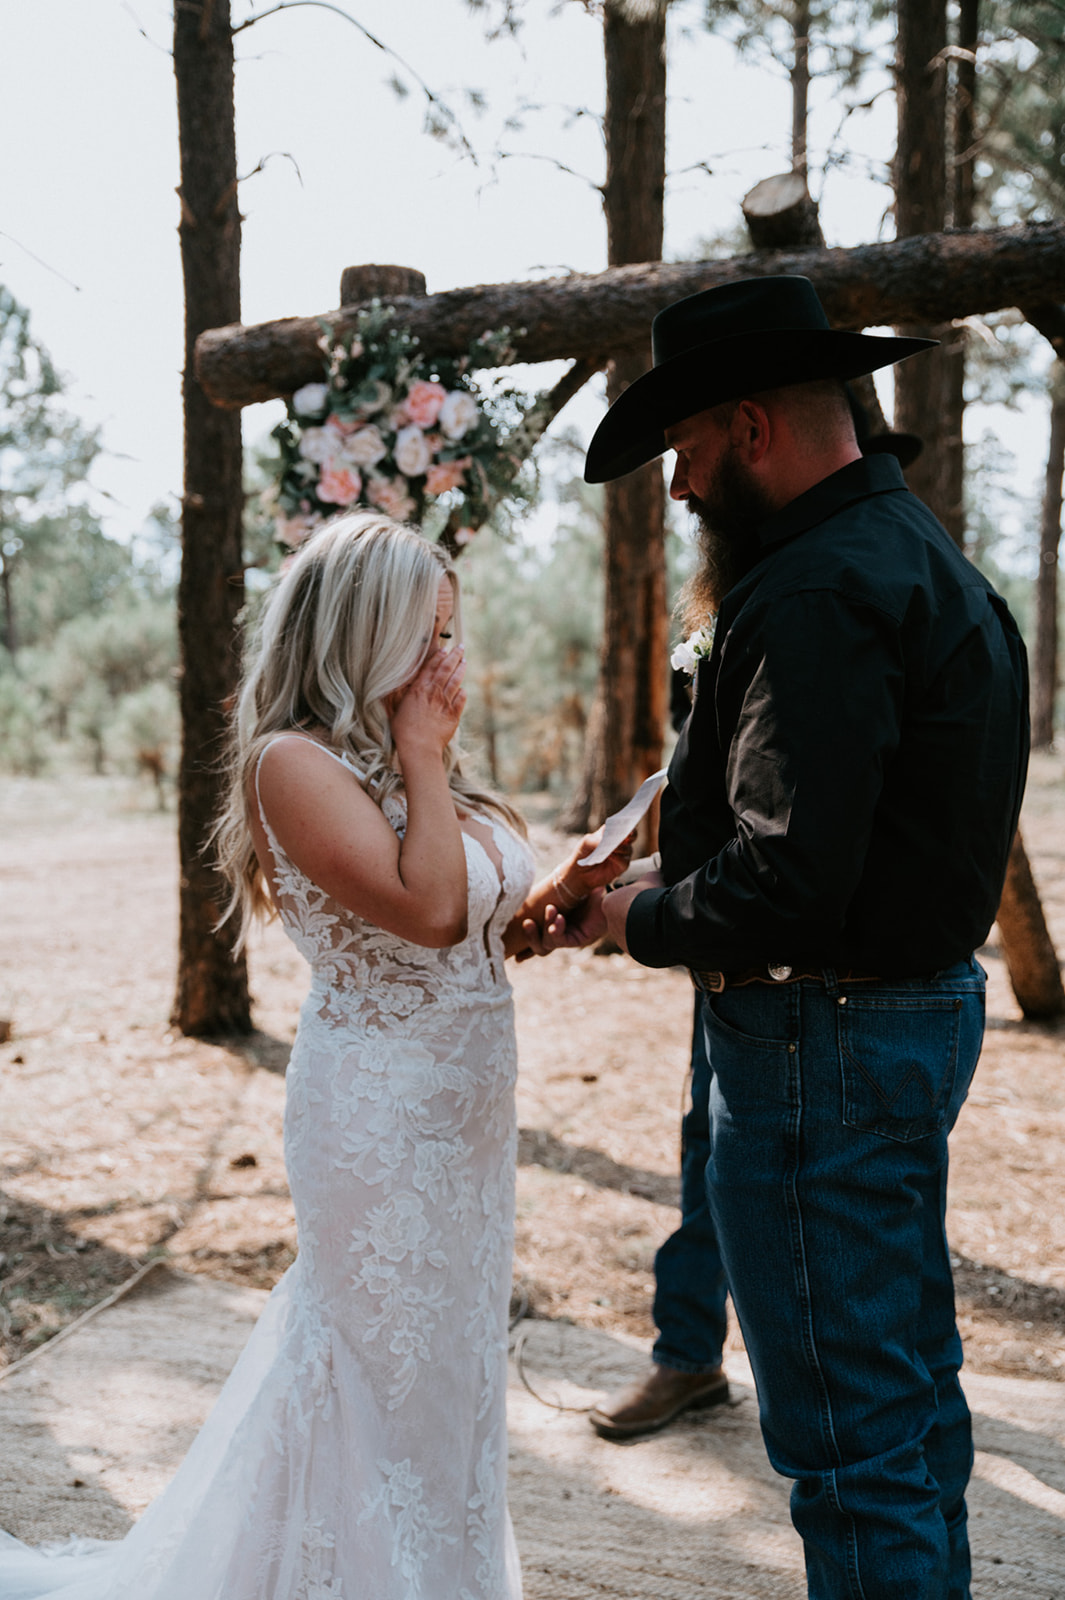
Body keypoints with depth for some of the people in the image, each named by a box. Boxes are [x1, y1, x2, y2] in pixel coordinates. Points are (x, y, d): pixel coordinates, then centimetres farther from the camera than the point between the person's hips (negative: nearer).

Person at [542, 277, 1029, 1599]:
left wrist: (634, 920, -10)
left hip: (824, 1041, -11)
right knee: (913, 1390, 23)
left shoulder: (818, 597, -21)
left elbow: (783, 884, -28)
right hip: (926, 1004, 11)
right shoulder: (920, 554, 13)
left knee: (844, 1427, 1)